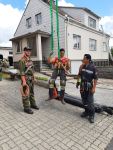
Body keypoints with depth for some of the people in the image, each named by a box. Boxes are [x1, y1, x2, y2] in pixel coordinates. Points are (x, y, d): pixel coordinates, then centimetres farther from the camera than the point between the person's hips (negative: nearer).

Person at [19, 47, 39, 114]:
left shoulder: (30, 60, 13)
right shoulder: (22, 60, -14)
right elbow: (22, 71, -19)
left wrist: (34, 78, 17)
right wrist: (24, 81, -23)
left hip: (31, 78, 9)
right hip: (26, 79, -9)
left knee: (31, 92, 16)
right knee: (26, 93, -2)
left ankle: (32, 104, 30)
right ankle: (26, 108, 8)